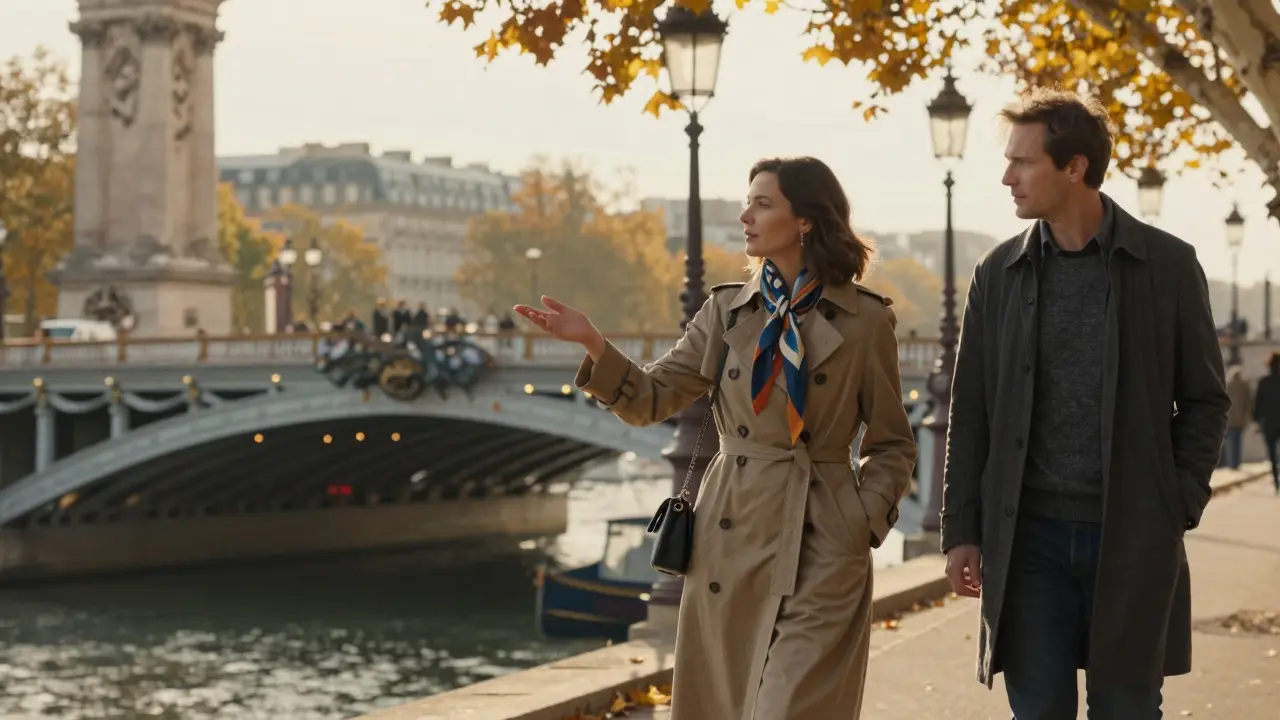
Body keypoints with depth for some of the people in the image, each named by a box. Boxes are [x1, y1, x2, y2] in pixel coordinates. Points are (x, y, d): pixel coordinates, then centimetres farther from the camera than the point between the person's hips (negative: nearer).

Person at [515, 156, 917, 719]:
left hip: (820, 551, -4)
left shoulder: (865, 320, -2)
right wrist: (592, 343, -10)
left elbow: (893, 445, 5)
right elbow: (651, 400, 4)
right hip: (729, 540, 4)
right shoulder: (727, 310, 7)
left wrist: (865, 522, -8)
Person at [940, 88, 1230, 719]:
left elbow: (1205, 400, 5)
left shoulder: (1168, 265, 0)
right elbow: (970, 412, 8)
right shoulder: (998, 273, 6)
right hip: (1028, 536, 2)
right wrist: (961, 529, 3)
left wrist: (1179, 507, -5)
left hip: (1133, 538, -2)